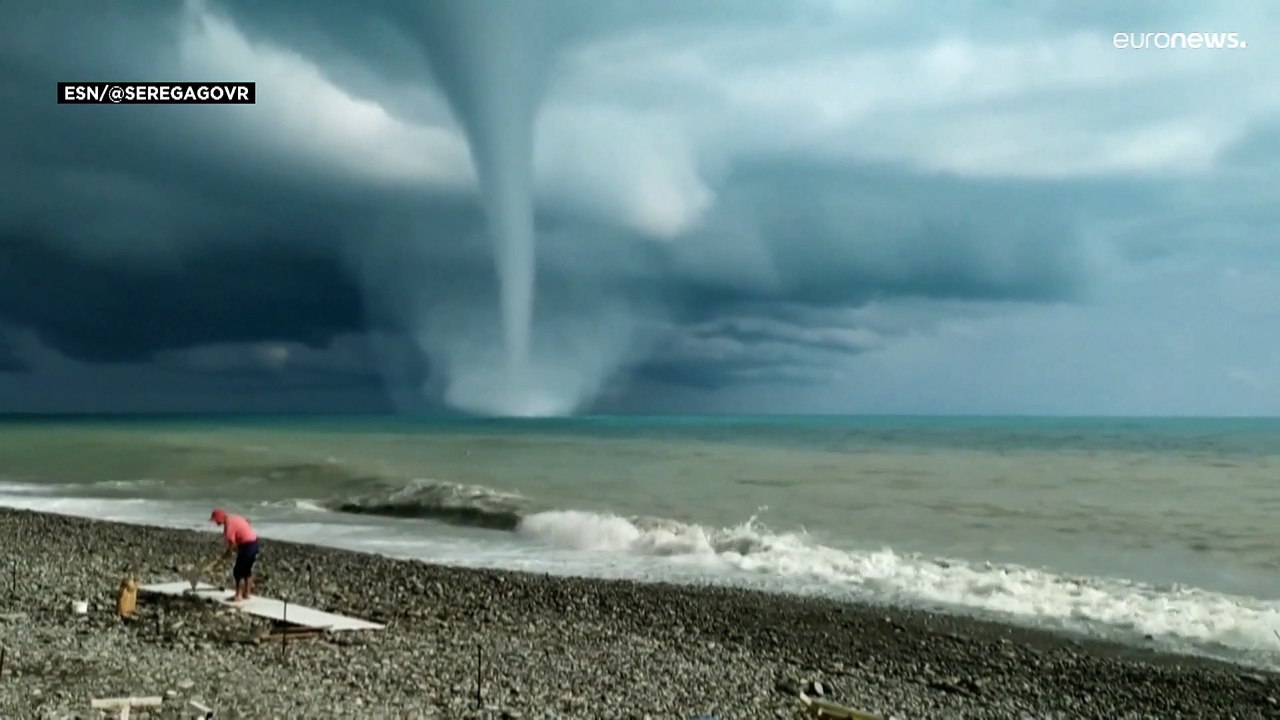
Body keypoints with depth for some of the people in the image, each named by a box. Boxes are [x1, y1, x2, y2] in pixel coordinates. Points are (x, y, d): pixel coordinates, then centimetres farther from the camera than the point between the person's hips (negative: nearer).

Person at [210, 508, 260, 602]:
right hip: (254, 542, 10)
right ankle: (247, 593, 25)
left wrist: (223, 557, -1)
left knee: (238, 571, 1)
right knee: (247, 569, 18)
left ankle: (238, 595, 5)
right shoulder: (233, 518, 9)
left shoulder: (229, 525, -17)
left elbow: (232, 545, -15)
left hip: (247, 545, -9)